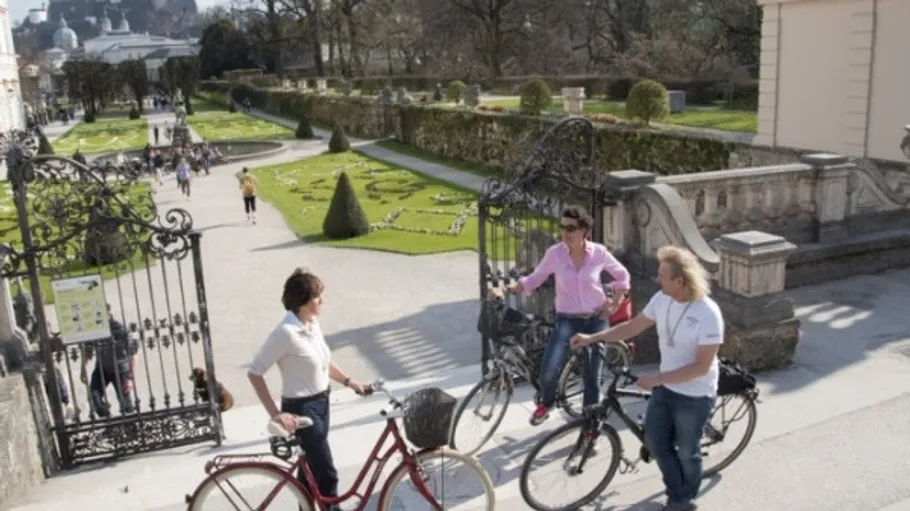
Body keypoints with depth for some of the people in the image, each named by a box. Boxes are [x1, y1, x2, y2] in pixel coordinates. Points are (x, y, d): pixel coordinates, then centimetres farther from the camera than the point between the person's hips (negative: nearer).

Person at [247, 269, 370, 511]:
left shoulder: (312, 324, 2)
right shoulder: (286, 332, -24)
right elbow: (254, 373, -21)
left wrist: (349, 381, 5)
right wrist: (275, 413, -22)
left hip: (321, 402, 8)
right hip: (301, 408, -8)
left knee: (310, 466, 20)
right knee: (327, 473, -2)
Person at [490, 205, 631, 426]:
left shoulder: (599, 252, -8)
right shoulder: (554, 254, -10)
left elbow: (622, 275, 8)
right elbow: (533, 280, -1)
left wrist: (615, 304, 0)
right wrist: (505, 289, -14)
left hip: (596, 320, 1)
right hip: (567, 320, 0)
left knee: (592, 376, 7)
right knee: (548, 370, -18)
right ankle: (546, 402, 16)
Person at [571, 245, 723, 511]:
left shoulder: (708, 313, -27)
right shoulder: (661, 299, -8)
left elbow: (702, 366, -26)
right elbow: (633, 326, 4)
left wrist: (657, 379, -27)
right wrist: (593, 338, -4)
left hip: (695, 396, -6)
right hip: (665, 388, 6)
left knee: (687, 451, 13)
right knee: (655, 442, 16)